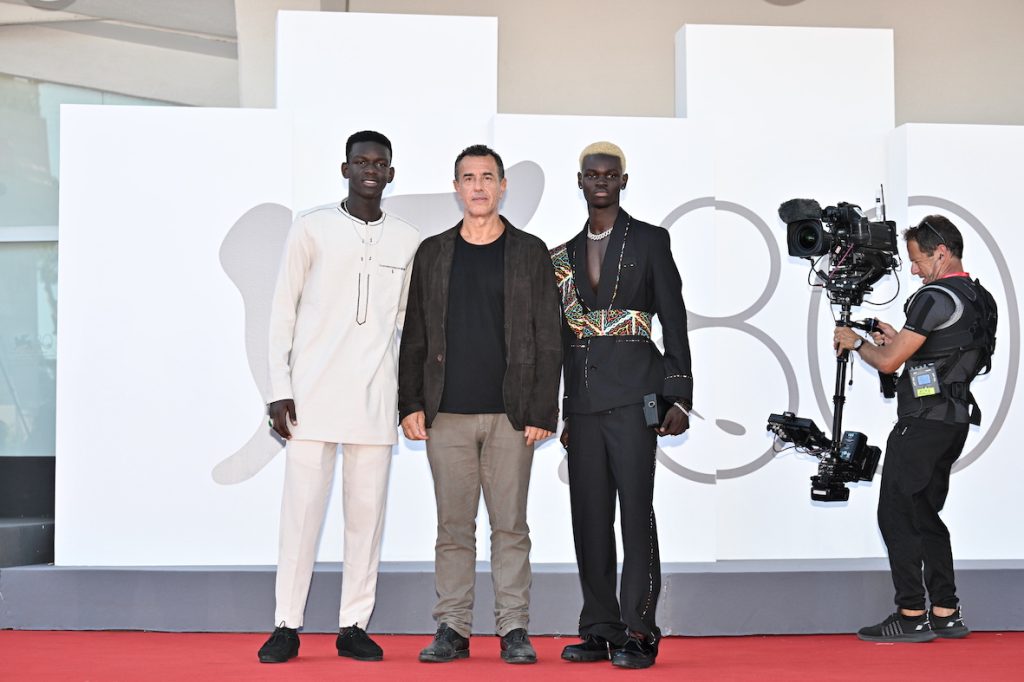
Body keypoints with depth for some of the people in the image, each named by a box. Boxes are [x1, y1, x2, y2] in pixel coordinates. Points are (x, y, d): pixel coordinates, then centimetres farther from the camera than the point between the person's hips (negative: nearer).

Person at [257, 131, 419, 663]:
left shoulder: (407, 240, 10)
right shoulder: (312, 228, 2)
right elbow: (283, 310, 2)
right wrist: (279, 389, -4)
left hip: (375, 397, 3)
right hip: (314, 392, -2)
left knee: (367, 508, 4)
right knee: (301, 505, -2)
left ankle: (354, 625, 12)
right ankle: (287, 625, 5)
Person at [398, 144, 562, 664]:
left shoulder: (530, 252, 6)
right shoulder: (433, 254, 11)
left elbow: (548, 342, 3)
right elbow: (414, 338, 11)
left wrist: (542, 412, -5)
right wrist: (410, 404, 2)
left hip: (511, 415, -1)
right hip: (447, 415, 1)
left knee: (510, 526, 2)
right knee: (453, 527, 4)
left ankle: (514, 630, 9)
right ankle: (452, 630, 11)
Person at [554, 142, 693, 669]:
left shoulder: (650, 241, 4)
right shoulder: (565, 254, 16)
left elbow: (674, 321, 0)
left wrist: (679, 397, -7)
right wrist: (563, 411, 15)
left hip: (632, 394, -5)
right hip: (583, 400, 5)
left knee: (635, 510, -7)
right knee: (588, 515, 5)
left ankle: (638, 633, -4)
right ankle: (599, 630, 12)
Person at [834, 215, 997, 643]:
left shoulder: (935, 298, -16)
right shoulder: (981, 300, 14)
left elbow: (888, 363, -14)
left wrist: (856, 343, 4)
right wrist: (897, 340, 20)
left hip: (923, 422, -9)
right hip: (956, 419, 9)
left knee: (896, 515, -4)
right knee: (925, 514, 14)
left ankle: (911, 617, -2)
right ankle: (946, 613, 15)